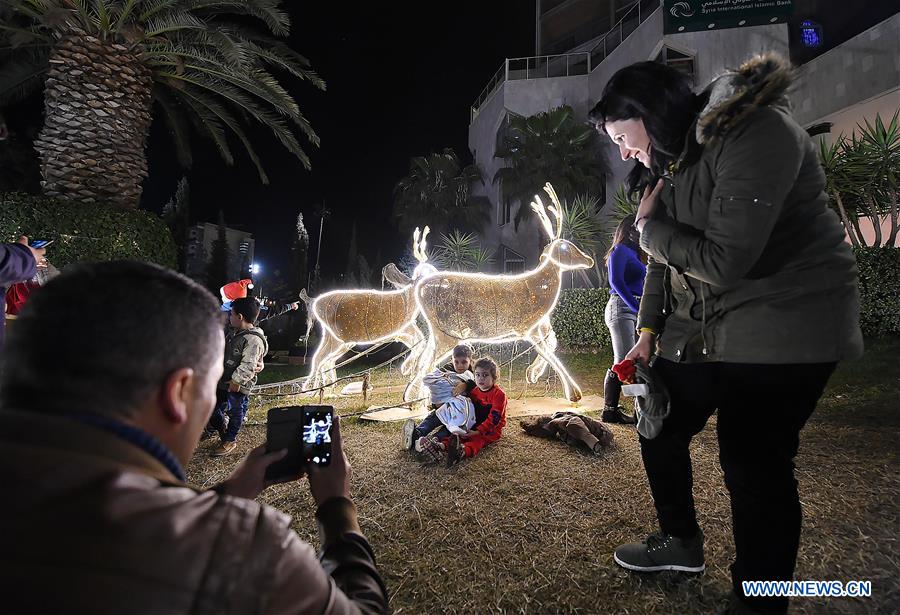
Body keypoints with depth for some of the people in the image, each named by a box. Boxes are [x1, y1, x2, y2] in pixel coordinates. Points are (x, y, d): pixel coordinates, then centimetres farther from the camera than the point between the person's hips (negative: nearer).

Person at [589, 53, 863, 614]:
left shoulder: (754, 132, -20)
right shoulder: (670, 161, 7)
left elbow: (726, 259, -26)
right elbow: (663, 260, 12)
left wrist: (650, 227, -12)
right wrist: (649, 330, 3)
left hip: (784, 323, -8)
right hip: (701, 328, 9)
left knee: (753, 462, -6)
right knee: (659, 426, 13)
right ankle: (681, 541, 36)